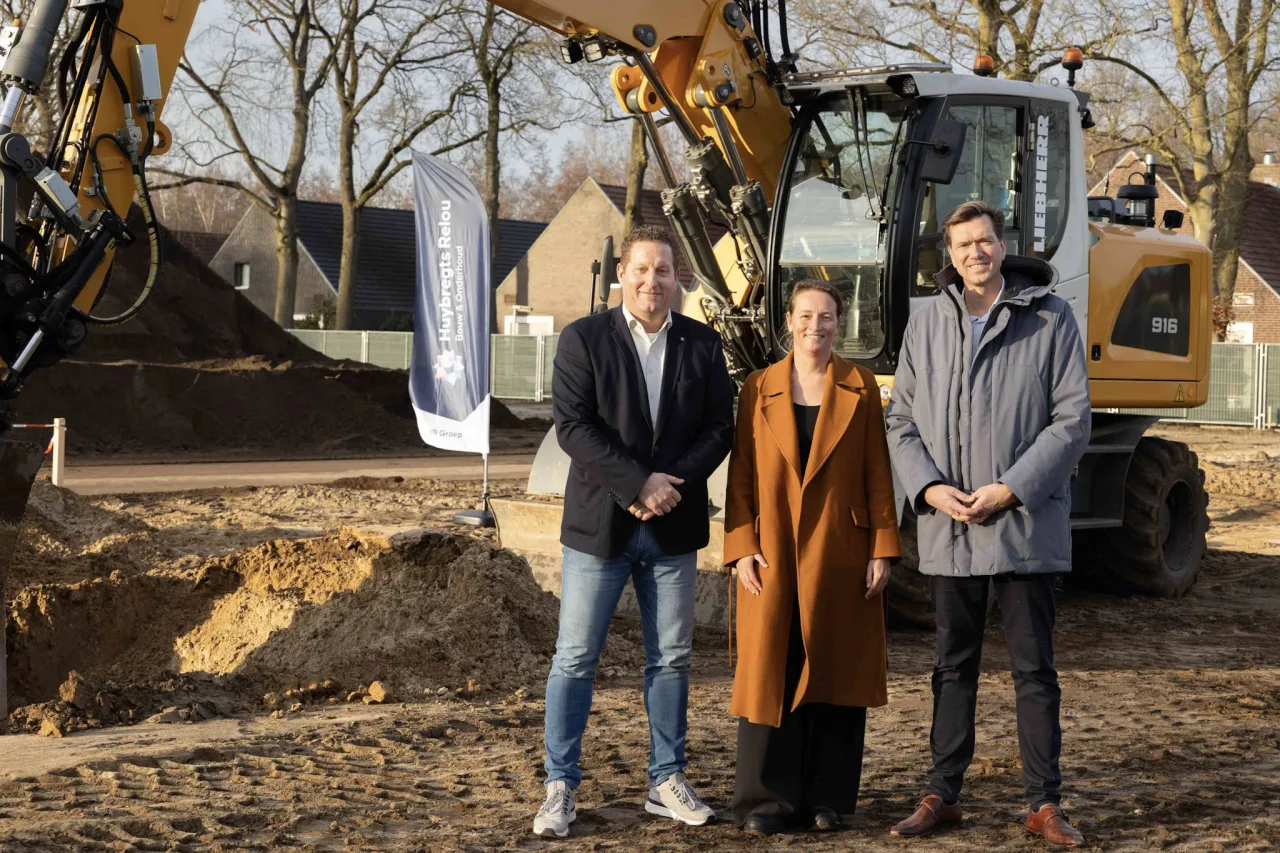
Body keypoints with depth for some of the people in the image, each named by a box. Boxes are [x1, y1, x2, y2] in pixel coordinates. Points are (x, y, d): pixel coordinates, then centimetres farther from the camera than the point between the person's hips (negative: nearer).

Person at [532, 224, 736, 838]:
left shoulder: (702, 344, 7)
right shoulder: (584, 339, -2)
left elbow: (719, 428, 3)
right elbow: (573, 425, -11)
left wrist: (672, 486, -12)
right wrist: (638, 484, -17)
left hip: (672, 527, 3)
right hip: (600, 523, -3)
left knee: (671, 658, 9)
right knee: (575, 659, -1)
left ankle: (666, 782, 19)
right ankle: (560, 787, 7)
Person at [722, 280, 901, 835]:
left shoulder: (860, 388, 5)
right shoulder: (758, 390, 6)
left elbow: (878, 474, 2)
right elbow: (741, 475, 4)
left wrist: (882, 549, -4)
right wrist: (741, 548, -6)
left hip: (840, 555, 0)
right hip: (774, 555, 0)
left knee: (835, 672, 4)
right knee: (771, 672, -1)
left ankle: (827, 797, 12)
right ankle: (768, 799, 5)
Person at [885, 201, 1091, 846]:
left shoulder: (1050, 319, -3)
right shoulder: (927, 322, 7)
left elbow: (1072, 421, -6)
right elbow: (901, 421, 8)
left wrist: (1010, 489, -14)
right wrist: (930, 487, -8)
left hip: (1025, 526, -3)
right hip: (948, 528, 3)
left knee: (1034, 671, 4)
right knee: (954, 667, 12)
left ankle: (1044, 803, 11)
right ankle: (942, 794, 20)